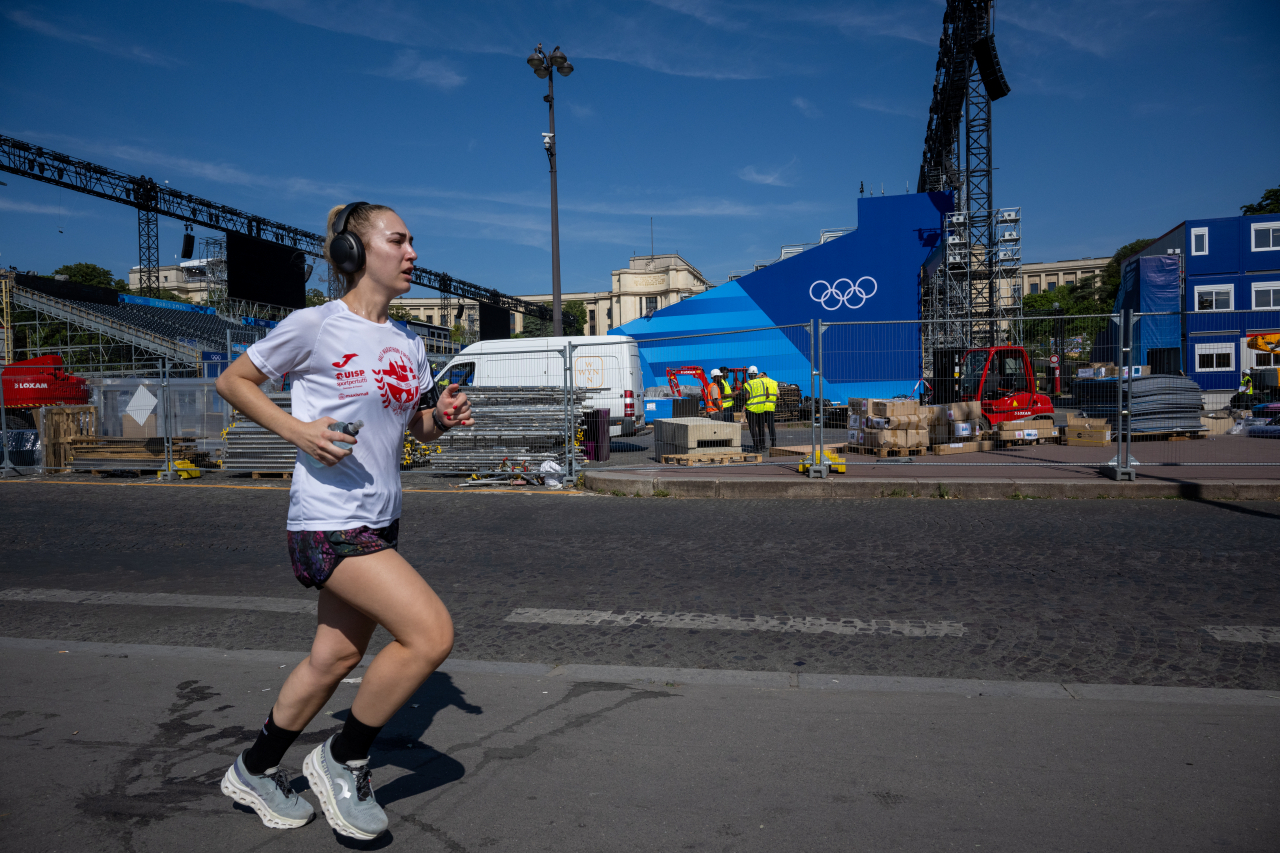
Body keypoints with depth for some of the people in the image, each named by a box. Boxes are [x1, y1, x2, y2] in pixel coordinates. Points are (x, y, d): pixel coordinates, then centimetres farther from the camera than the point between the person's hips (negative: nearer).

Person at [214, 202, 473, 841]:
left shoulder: (408, 345, 10)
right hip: (328, 520, -8)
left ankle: (254, 771, 38)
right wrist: (296, 430, -14)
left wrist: (442, 416, -3)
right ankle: (343, 761, 7)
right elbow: (232, 381, 0)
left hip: (378, 519, 8)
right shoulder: (315, 325, -10)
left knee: (334, 657, 15)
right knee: (432, 633, -16)